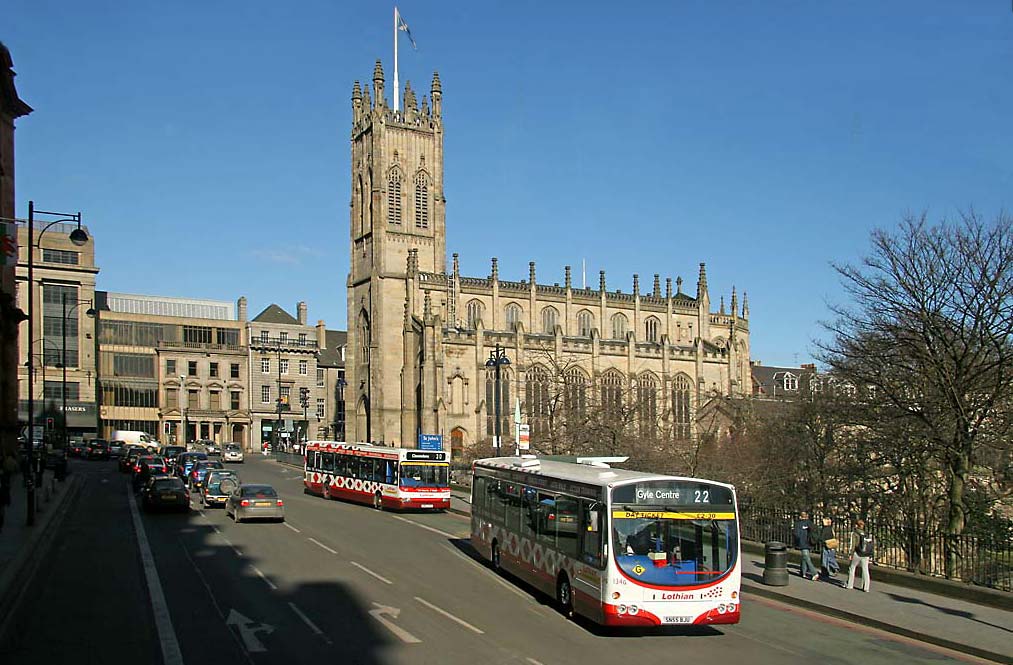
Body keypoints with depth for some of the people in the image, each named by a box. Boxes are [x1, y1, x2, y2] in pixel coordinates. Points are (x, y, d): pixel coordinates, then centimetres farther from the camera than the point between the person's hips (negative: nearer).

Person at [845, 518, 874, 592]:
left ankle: (850, 585, 18)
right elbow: (870, 545, 7)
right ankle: (866, 588, 7)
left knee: (852, 568, 12)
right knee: (865, 570, 7)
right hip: (866, 555, 4)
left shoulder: (854, 533, -8)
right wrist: (870, 555, 14)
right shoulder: (866, 533, 6)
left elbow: (853, 545, -12)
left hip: (857, 554, -4)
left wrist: (851, 554, -6)